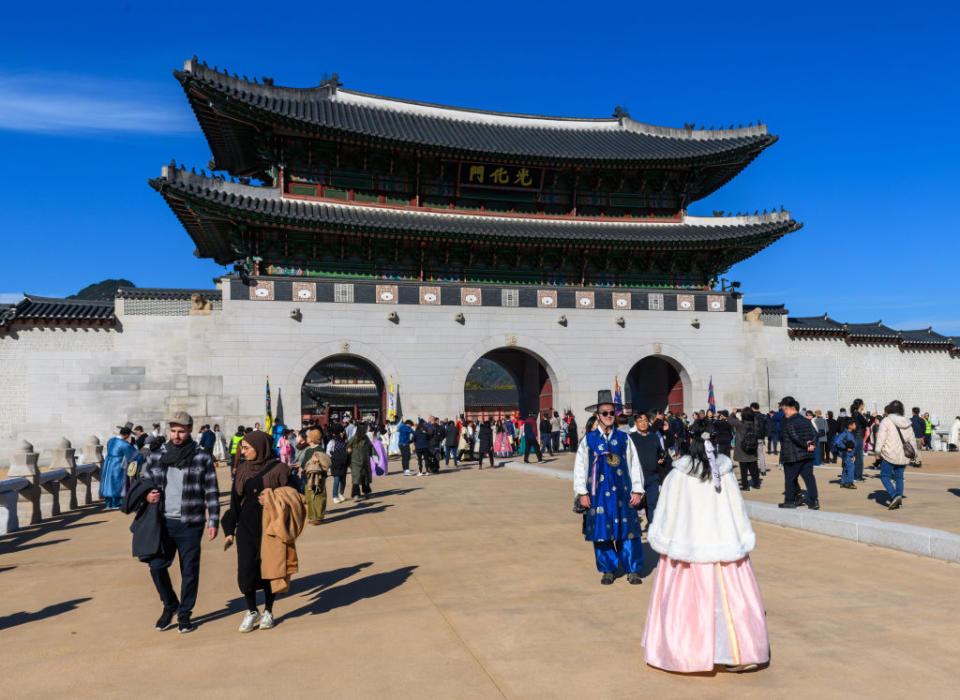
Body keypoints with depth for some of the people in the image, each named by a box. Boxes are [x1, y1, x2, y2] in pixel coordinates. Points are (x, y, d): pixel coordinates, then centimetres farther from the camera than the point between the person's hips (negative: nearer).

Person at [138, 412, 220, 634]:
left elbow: (212, 492, 2)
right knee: (157, 566, -1)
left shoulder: (203, 459, 1)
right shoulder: (155, 457, 8)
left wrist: (213, 521, -3)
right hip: (163, 522, 2)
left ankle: (184, 615, 20)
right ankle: (170, 605, 24)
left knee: (189, 570, 4)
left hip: (190, 524, -2)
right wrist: (147, 496, -7)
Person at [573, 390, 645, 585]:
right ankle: (608, 570, 18)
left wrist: (637, 490, 3)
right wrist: (582, 493, -2)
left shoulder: (624, 438, 5)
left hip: (622, 492, 1)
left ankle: (633, 570, 15)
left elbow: (634, 464, 7)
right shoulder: (588, 440, 1)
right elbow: (580, 466, 3)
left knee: (628, 531, 2)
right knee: (602, 531, 4)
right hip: (598, 494, -1)